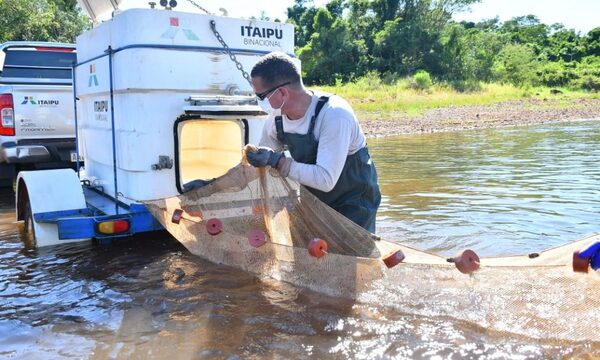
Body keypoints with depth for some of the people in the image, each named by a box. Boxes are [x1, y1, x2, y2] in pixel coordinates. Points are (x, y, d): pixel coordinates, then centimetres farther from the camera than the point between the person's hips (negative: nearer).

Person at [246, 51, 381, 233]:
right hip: (314, 202, 6)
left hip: (354, 204, -6)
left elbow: (326, 180, -36)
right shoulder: (276, 120, -9)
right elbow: (259, 163, 6)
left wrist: (277, 161, -39)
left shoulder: (335, 115, -30)